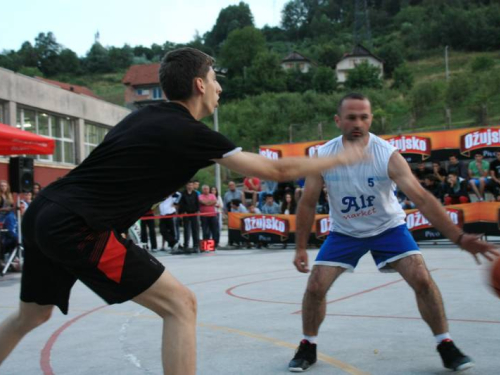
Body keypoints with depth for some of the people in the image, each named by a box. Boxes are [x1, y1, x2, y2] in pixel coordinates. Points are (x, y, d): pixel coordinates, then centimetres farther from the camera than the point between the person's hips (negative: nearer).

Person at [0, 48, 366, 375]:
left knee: (32, 315, 29)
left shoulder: (146, 116, 14)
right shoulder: (191, 133, -8)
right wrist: (341, 158, 11)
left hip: (44, 211, 9)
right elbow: (277, 170, -1)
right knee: (180, 304, -4)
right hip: (75, 226, -9)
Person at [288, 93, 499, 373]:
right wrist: (301, 247, -7)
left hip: (388, 227, -1)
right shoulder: (323, 157, -19)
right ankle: (308, 348, 16)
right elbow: (308, 203, -7)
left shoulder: (388, 155, -26)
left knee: (422, 280, -16)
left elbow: (422, 198, -32)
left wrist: (459, 237, -42)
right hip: (344, 232, 2)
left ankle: (446, 346, 3)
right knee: (315, 286, -7)